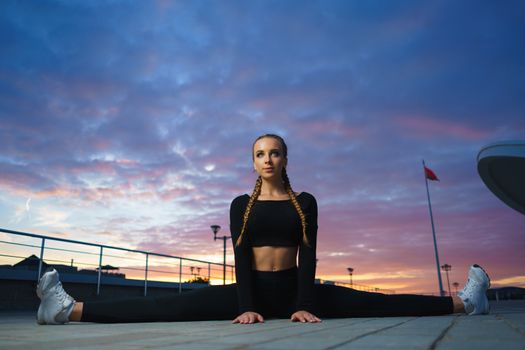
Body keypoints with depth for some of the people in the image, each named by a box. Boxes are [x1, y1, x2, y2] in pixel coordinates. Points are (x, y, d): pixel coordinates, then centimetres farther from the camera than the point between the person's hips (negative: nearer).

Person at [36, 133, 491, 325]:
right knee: (174, 306, -17)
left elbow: (308, 255, -5)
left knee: (372, 303, -9)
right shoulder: (241, 205, 3)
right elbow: (240, 256, -6)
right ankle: (71, 309, -22)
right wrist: (247, 305, -21)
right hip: (251, 289, 0)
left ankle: (462, 303, -5)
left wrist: (303, 303, -18)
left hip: (291, 288, 1)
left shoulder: (304, 202, 3)